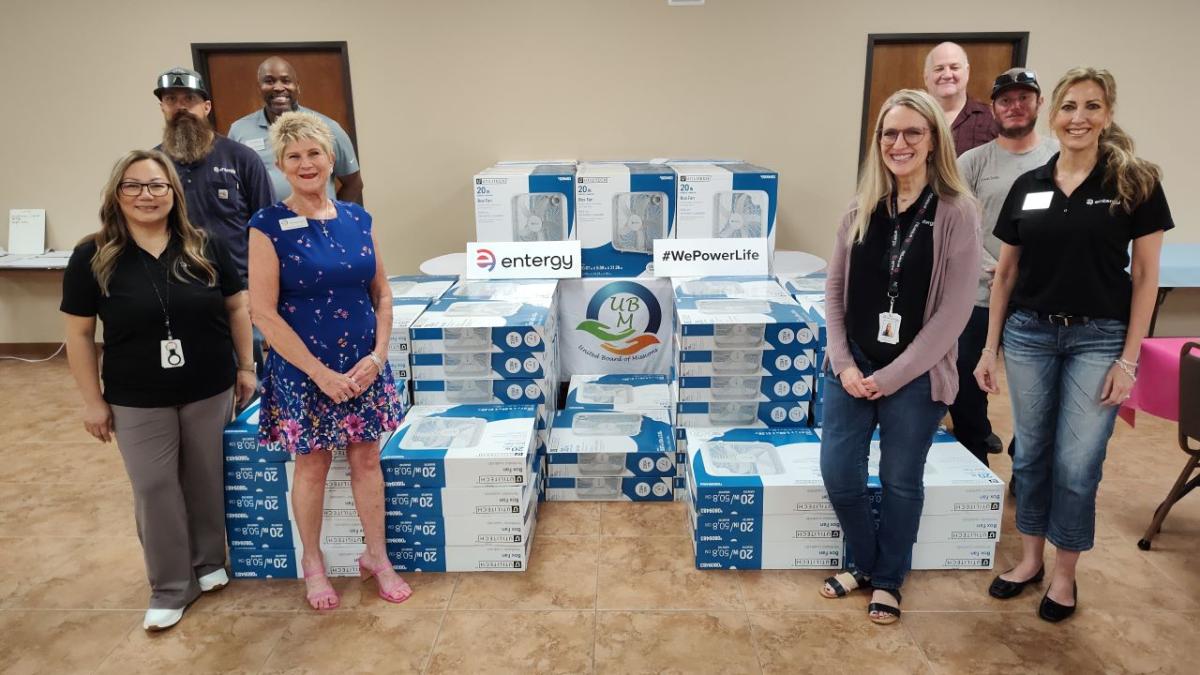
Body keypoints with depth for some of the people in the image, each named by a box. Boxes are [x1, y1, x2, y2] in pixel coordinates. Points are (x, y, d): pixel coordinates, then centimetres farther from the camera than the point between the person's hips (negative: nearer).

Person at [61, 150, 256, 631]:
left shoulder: (206, 248, -4)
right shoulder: (92, 258, -7)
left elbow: (237, 308, 5)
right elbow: (79, 333, -2)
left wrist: (245, 366, 4)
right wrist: (92, 400, -2)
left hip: (209, 392, 1)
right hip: (137, 402, -1)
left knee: (206, 480, 14)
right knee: (154, 489, 7)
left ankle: (209, 563, 35)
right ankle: (170, 589, 23)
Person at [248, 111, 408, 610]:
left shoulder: (356, 218, 2)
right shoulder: (268, 226, -10)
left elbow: (382, 295, 6)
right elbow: (263, 313, -13)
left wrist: (378, 354, -7)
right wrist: (321, 372, -15)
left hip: (364, 366, 3)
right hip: (303, 371, -3)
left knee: (366, 460, 13)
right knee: (311, 466, 11)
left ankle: (377, 556, 30)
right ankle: (312, 562, 33)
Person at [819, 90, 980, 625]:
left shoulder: (957, 213, -9)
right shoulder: (862, 209, 3)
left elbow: (953, 310, -12)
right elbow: (834, 289, 5)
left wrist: (890, 376, -13)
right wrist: (843, 363, -5)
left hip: (915, 375, -3)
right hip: (851, 367, 4)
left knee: (901, 481, 10)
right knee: (838, 473, 7)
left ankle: (888, 580, 34)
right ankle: (862, 563, 33)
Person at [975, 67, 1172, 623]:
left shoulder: (1135, 182, -5)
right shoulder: (1027, 187, 4)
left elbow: (1145, 276, -4)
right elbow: (1005, 273, 8)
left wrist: (1128, 359, -9)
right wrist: (990, 348, 6)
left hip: (1099, 338, -3)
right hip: (1030, 335, 3)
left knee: (1077, 464, 1)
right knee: (1031, 454, 12)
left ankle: (1064, 573, 21)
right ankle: (1030, 558, 29)